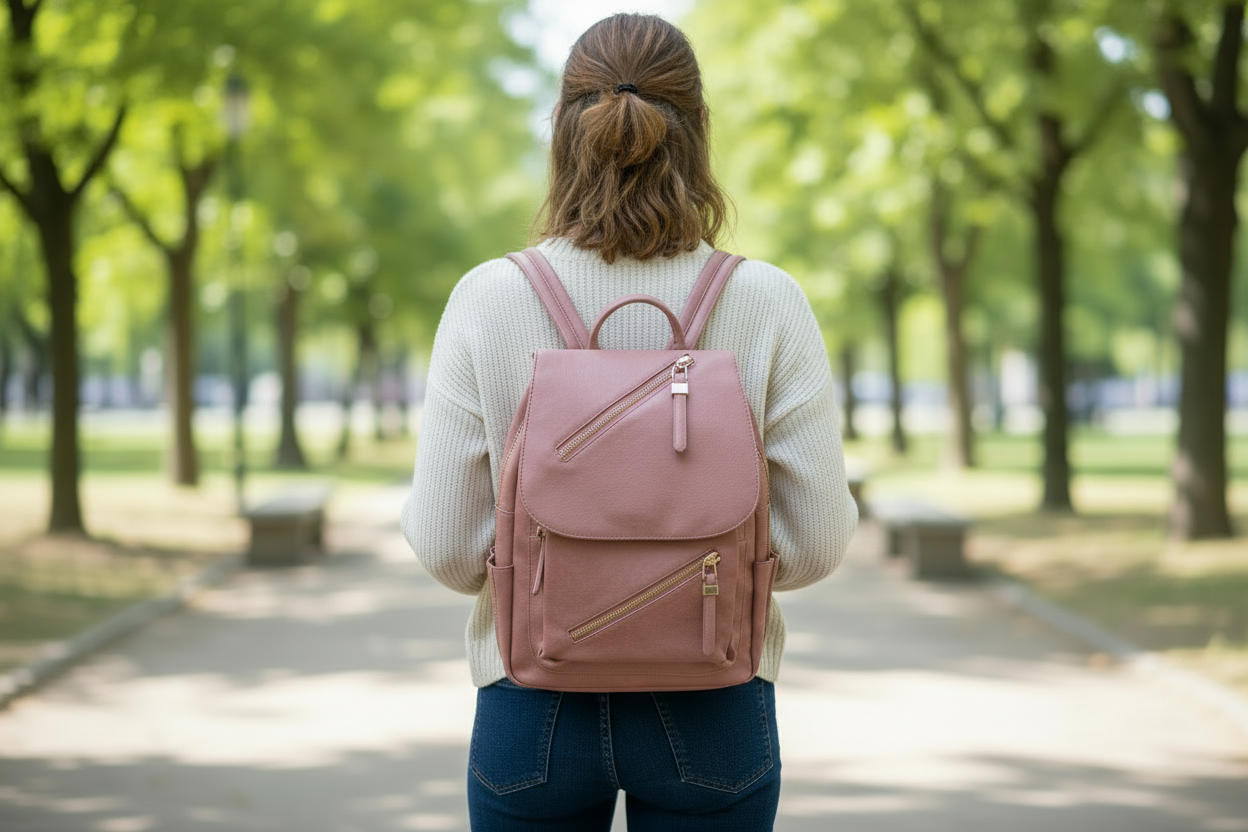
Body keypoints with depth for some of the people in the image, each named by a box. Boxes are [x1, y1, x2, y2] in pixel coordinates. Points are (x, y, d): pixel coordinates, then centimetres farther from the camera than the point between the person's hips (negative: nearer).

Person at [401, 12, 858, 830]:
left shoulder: (488, 301, -10)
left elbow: (447, 546, -8)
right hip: (712, 709, 0)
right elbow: (817, 540, -7)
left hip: (532, 707, 0)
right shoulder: (769, 303, -10)